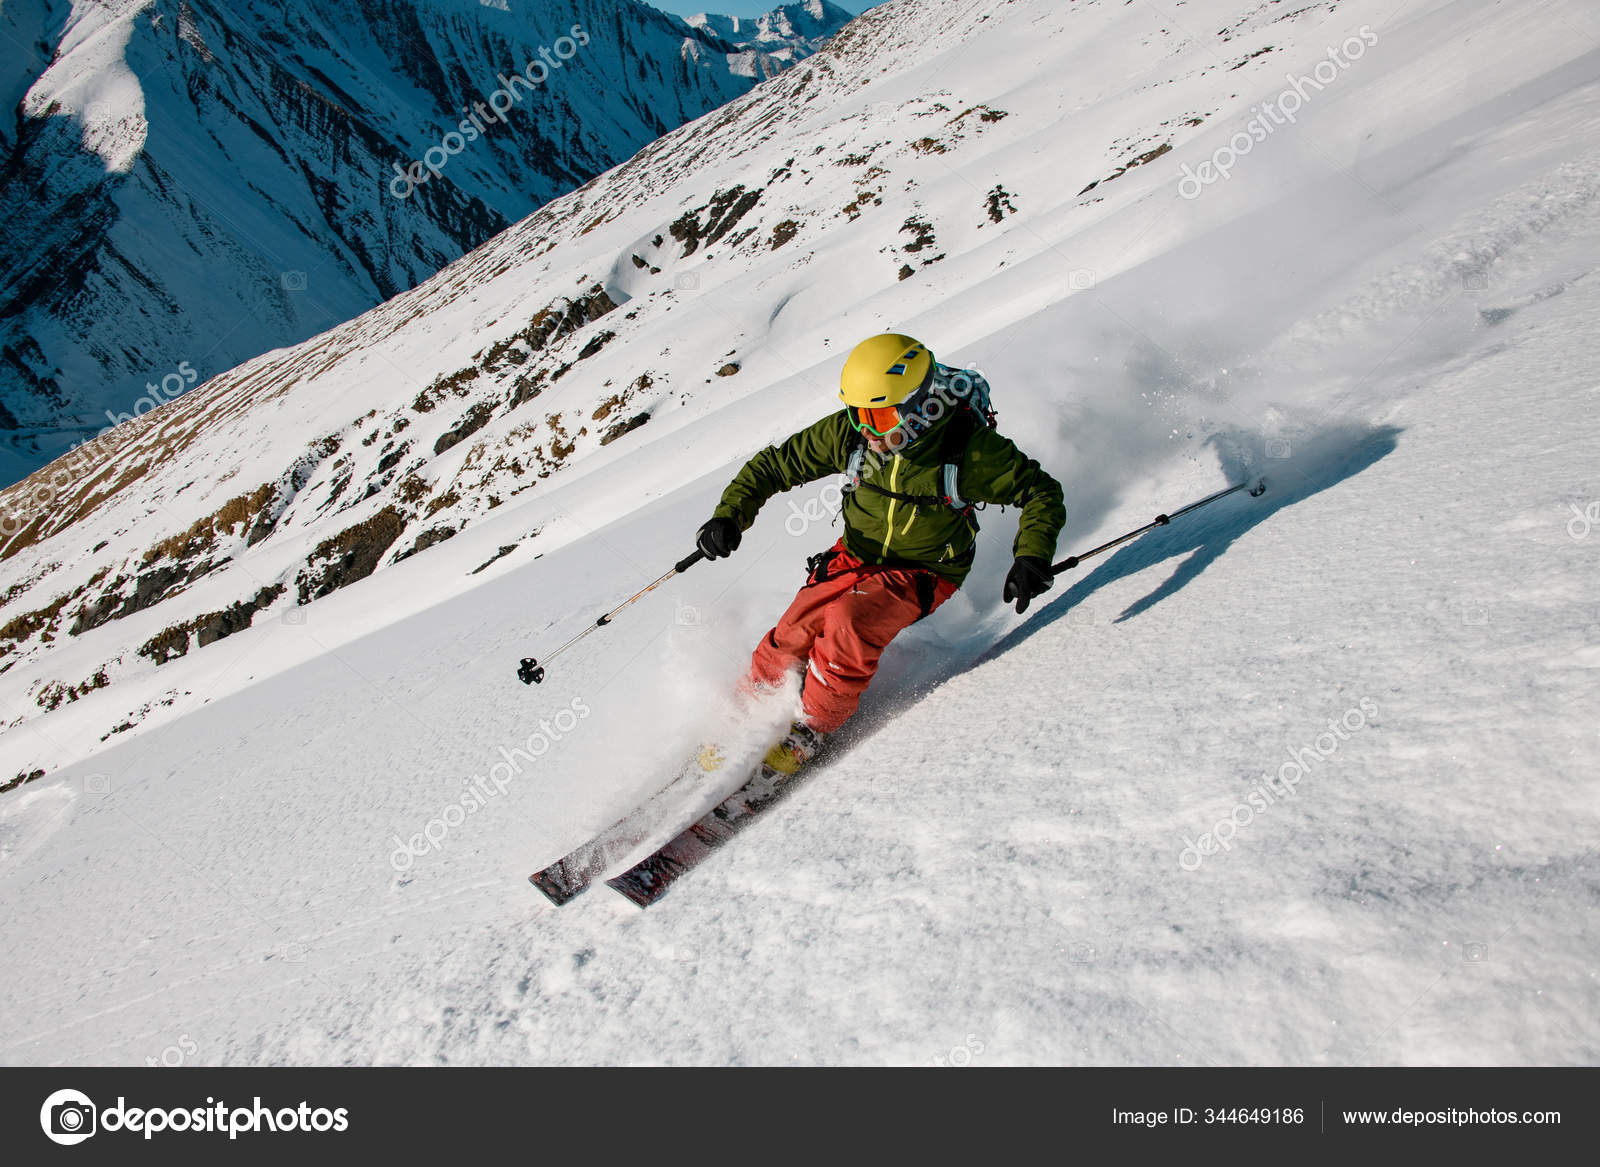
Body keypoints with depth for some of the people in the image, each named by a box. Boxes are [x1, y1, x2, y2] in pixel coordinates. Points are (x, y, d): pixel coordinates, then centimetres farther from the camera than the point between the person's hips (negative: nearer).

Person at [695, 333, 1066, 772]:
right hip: (856, 555, 4)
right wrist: (730, 513, -19)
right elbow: (776, 464, -6)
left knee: (850, 621, -29)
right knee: (796, 631, -13)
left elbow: (1042, 492, -15)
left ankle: (808, 730, -7)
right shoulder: (848, 433, -16)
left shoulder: (970, 448, -25)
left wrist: (1031, 559, -30)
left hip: (924, 573, -3)